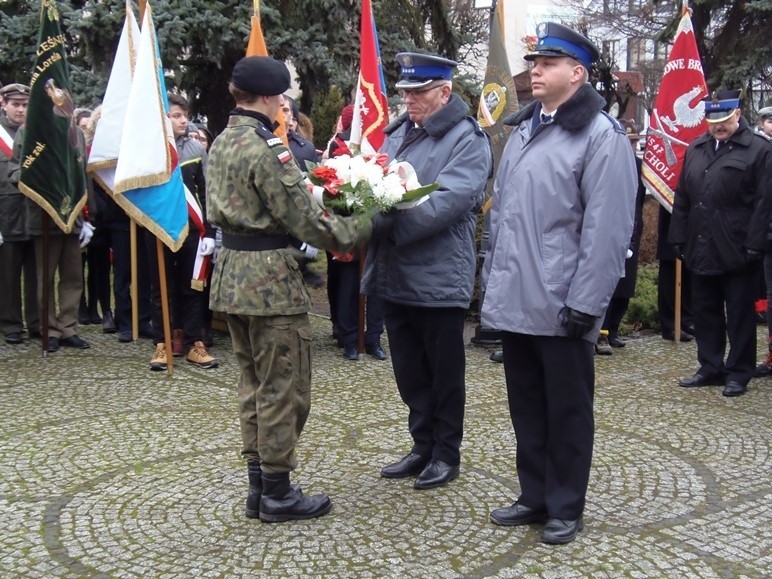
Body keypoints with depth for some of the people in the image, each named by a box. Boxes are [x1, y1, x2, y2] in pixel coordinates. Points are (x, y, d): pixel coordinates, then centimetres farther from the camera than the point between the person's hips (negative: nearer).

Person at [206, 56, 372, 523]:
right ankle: (278, 493, 12)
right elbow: (305, 220, -17)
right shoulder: (267, 148, -17)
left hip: (232, 274, 9)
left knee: (254, 385, 16)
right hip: (271, 278, -9)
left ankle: (259, 485, 25)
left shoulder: (222, 143, 11)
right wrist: (364, 226, -6)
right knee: (283, 389, 2)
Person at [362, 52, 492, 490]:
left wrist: (387, 224, -28)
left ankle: (446, 454, 23)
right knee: (409, 371, 16)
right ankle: (423, 447, 31)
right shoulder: (399, 132, 14)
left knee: (445, 373, 8)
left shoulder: (467, 139, -10)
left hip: (439, 276, -7)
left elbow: (449, 200, -22)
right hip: (395, 274, 7)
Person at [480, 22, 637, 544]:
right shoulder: (522, 130, 15)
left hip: (561, 306, -7)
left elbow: (607, 230, -16)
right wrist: (493, 277, 15)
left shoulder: (602, 137, -10)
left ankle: (565, 508, 23)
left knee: (567, 410, 8)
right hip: (514, 301, 8)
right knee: (526, 405, 16)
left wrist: (584, 303, -19)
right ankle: (535, 496, 31)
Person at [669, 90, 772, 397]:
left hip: (736, 253, -5)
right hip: (701, 250, 6)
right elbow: (682, 198, 13)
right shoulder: (695, 149, 12)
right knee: (705, 312, 13)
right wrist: (679, 238, 8)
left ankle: (739, 374, 15)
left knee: (740, 316, 5)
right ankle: (710, 368, 25)